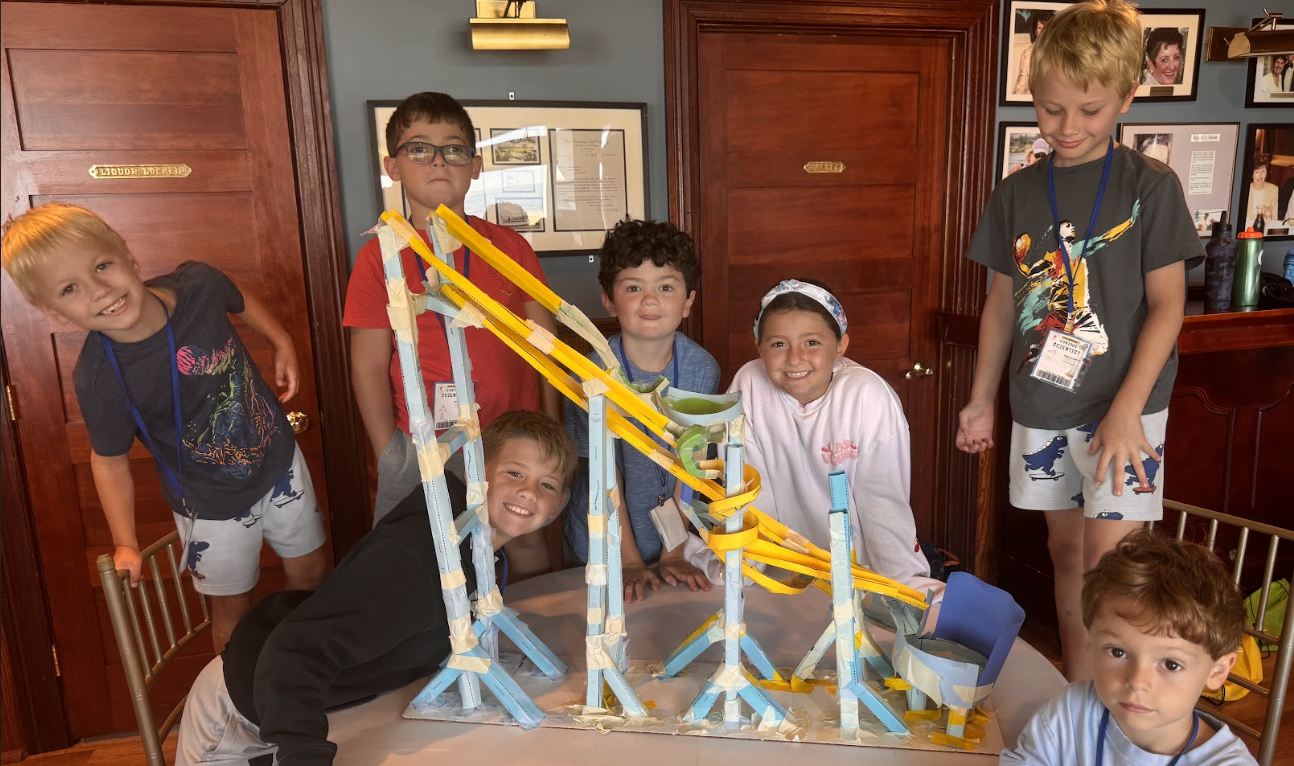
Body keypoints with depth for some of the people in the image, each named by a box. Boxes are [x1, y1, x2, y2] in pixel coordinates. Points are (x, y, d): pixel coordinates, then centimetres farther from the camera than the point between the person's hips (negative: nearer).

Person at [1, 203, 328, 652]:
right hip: (214, 505, -3)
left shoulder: (198, 283, -19)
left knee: (311, 572, 20)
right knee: (233, 608, 14)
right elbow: (110, 459, -10)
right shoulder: (98, 379, -27)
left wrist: (282, 342, 0)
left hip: (280, 459, 4)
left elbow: (241, 302, 8)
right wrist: (126, 544, -9)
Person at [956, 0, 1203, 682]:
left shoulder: (1150, 187, -5)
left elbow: (1167, 304, -7)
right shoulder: (1017, 194, 5)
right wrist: (981, 399, 10)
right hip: (1040, 407, 4)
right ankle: (1076, 692, 29)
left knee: (1108, 561, -8)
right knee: (1065, 547, 14)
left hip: (1121, 406, -4)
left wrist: (1126, 410, -16)